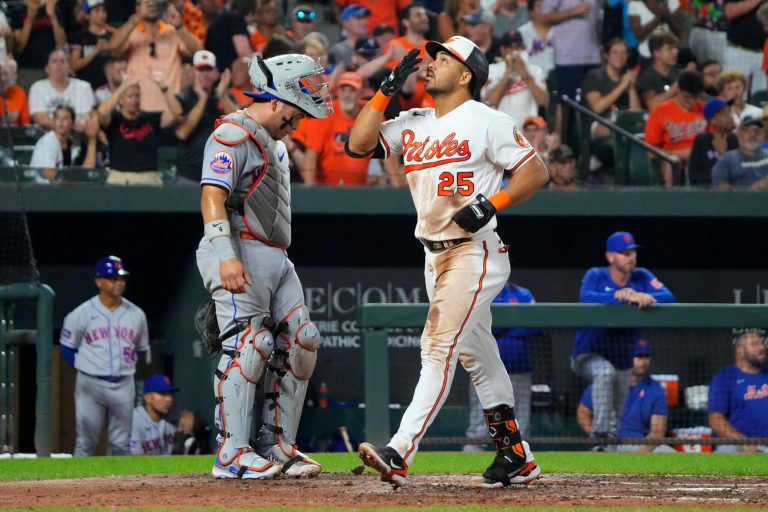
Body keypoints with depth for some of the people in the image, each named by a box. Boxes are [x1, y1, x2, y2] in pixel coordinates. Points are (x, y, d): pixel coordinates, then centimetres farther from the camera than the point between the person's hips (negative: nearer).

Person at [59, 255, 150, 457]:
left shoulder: (136, 314, 6)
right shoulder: (82, 314, -4)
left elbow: (142, 350, 16)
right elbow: (67, 348, 4)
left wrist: (126, 369, 7)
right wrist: (86, 368, 0)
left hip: (123, 386, 3)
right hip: (90, 385, -3)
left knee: (121, 445, 7)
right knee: (85, 443, -1)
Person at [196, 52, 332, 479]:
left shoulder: (276, 143, 23)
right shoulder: (233, 135, -8)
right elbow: (213, 197, -20)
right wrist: (226, 257, -31)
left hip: (276, 258, 10)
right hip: (241, 252, -10)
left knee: (300, 343, 5)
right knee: (249, 344, -16)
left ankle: (276, 446, 12)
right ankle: (233, 453, -16)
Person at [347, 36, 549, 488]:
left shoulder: (487, 121, -7)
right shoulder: (412, 123, 13)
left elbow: (536, 172, -8)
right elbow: (359, 144, 4)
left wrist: (490, 204, -20)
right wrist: (389, 89, 1)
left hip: (475, 251, -8)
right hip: (435, 256, 8)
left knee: (441, 347, -17)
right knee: (475, 353, 12)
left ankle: (400, 455, -27)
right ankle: (517, 457, 20)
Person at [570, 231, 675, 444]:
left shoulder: (641, 277, -3)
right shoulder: (596, 276, -11)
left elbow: (668, 296, -18)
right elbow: (586, 298, -33)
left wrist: (640, 297, -37)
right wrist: (622, 297, -46)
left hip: (623, 361, 5)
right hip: (589, 356, -5)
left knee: (617, 413, 11)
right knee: (605, 371, -37)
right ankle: (600, 430, -36)